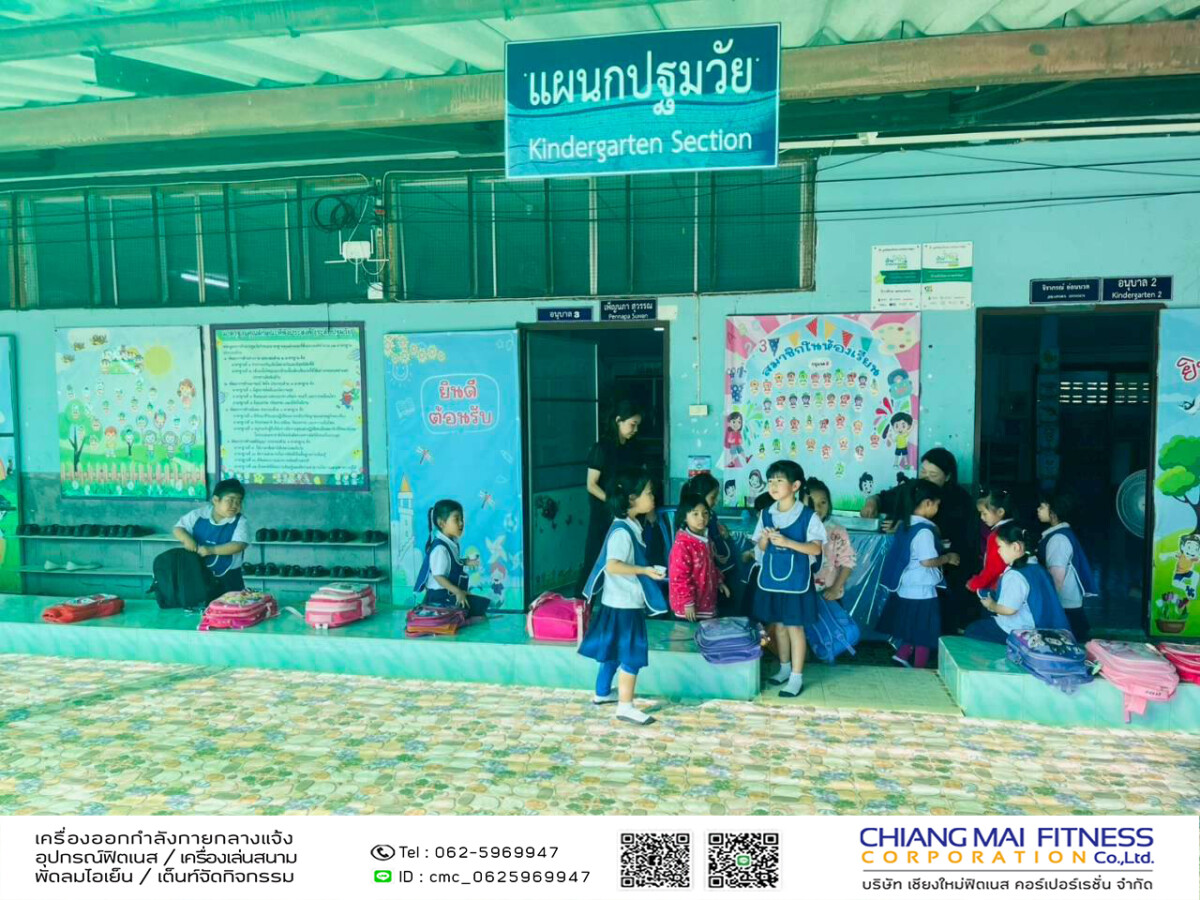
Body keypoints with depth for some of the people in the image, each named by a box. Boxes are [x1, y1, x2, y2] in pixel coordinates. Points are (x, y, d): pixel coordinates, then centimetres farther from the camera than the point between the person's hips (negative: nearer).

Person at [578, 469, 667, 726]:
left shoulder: (632, 525, 7)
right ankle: (625, 707, 6)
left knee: (614, 649, 21)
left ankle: (602, 693, 35)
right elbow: (612, 565, -32)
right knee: (632, 654, -3)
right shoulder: (622, 531, -24)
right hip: (623, 603, -10)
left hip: (625, 601, 10)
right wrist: (645, 570, -28)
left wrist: (646, 569, 13)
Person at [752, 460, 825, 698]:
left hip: (796, 581, -5)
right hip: (770, 579, 5)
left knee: (795, 627, 1)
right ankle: (785, 667, 32)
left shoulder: (808, 516, -11)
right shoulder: (766, 514, 3)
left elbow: (816, 548, -13)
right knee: (777, 625, 15)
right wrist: (765, 539, -14)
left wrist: (788, 542, -23)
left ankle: (797, 677, 11)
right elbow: (762, 547, 9)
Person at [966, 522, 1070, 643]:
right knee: (984, 621, 25)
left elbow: (1008, 609, -27)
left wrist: (991, 605, -7)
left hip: (1017, 631, -9)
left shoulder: (1015, 575, -23)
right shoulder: (1038, 568, 7)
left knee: (971, 631, 1)